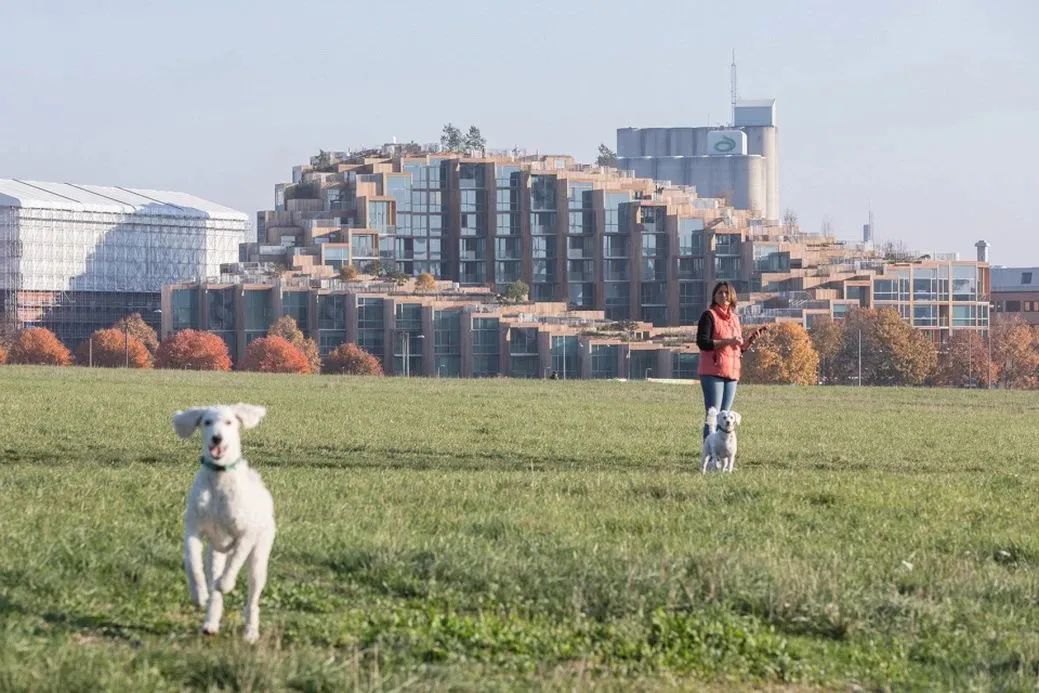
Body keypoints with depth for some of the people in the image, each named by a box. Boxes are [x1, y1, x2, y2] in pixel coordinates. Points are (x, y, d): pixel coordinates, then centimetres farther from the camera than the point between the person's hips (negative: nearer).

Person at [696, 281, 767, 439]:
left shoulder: (735, 318, 18)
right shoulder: (709, 316, -4)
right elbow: (702, 342, -15)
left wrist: (751, 338, 6)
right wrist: (728, 341, -18)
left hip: (732, 373, 7)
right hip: (713, 373, -7)